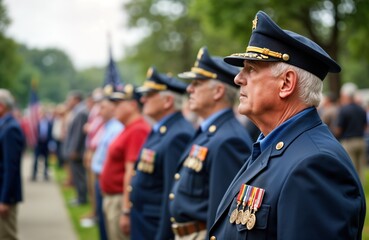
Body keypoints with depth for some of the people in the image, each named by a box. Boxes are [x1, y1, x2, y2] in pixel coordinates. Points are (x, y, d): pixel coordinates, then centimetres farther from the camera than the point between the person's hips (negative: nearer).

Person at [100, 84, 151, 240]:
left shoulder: (137, 131, -19)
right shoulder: (129, 129, 13)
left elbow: (131, 173, -23)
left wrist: (126, 211, -25)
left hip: (122, 202, -10)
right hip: (111, 200, 10)